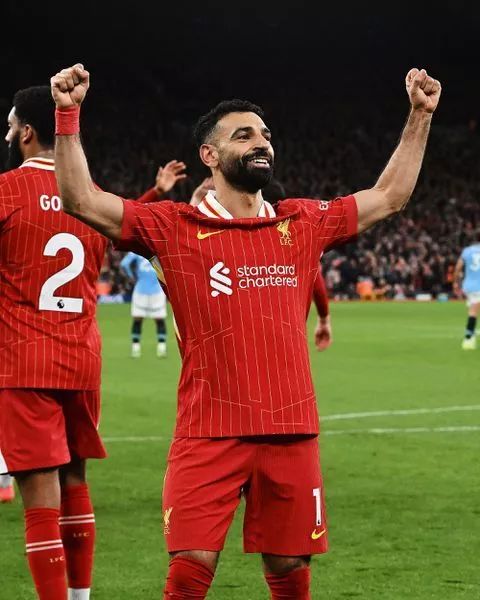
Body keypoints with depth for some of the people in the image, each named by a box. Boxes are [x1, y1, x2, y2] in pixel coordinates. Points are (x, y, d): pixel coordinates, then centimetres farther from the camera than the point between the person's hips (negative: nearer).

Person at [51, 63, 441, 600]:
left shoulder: (303, 223, 13)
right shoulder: (176, 227, 1)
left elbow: (390, 196, 23)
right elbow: (81, 201, -5)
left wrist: (420, 116, 21)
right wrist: (68, 115, -14)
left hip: (292, 434, 3)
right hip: (210, 434, -3)